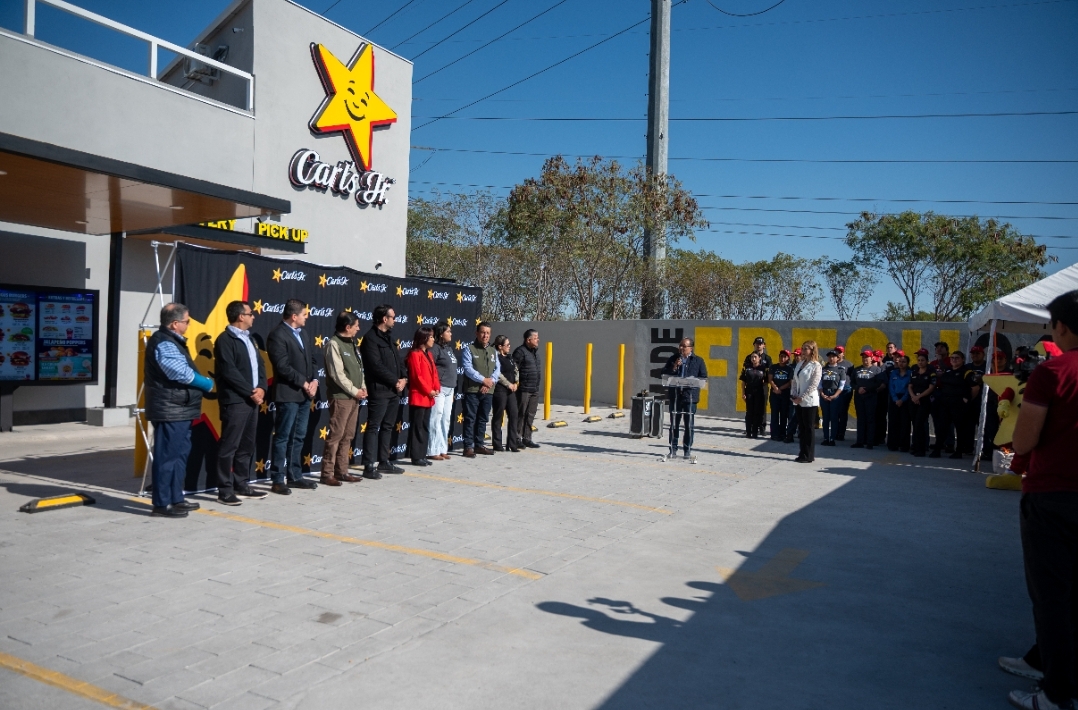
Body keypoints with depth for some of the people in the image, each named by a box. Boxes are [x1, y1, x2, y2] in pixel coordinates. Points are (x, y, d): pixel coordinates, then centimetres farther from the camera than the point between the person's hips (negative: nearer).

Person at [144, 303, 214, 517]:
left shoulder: (171, 341, 16)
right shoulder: (164, 344, -17)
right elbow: (183, 374, -24)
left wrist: (203, 382, 2)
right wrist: (208, 384, -9)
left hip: (178, 410, 11)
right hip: (170, 411, -11)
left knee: (180, 454, 17)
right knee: (168, 456, -5)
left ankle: (176, 499, 26)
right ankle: (162, 504, 2)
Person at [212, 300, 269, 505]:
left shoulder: (249, 338, 18)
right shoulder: (225, 340, -9)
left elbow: (260, 364, 16)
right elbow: (229, 372, -16)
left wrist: (261, 388, -1)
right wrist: (250, 392, -13)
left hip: (252, 399, 9)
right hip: (235, 401, -9)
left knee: (247, 446, 13)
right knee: (229, 446, -4)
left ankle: (242, 485, 21)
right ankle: (225, 490, 1)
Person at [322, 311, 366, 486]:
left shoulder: (351, 344, 16)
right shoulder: (333, 344, -10)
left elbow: (359, 368, 18)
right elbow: (337, 373, -16)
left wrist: (363, 387, 3)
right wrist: (355, 391, -12)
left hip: (354, 396, 9)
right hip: (340, 396, -9)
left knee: (347, 436, 10)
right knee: (336, 435, -7)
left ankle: (341, 471, 17)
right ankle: (327, 473, -1)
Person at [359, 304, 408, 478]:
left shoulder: (388, 337, 18)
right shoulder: (371, 338, -10)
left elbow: (398, 360, 18)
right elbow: (376, 366, -18)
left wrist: (404, 378, 1)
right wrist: (395, 381, -13)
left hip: (394, 390, 9)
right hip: (379, 390, -9)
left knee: (388, 427, 13)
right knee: (373, 427, -5)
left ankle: (384, 462, 22)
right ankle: (370, 466, -3)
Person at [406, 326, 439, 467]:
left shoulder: (429, 354, 15)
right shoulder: (415, 354, -11)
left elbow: (434, 372, 14)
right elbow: (417, 376, -16)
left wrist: (437, 388, 0)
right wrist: (428, 390, -14)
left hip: (428, 397, 9)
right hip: (418, 396, -9)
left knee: (425, 427, 11)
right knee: (417, 427, -4)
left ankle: (422, 455, 17)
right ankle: (416, 457, 1)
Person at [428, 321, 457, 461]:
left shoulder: (450, 348, 16)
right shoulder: (435, 348, -9)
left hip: (450, 389, 8)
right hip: (439, 389, -8)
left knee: (446, 420, 10)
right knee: (436, 419, -6)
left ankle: (442, 449, 17)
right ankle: (433, 451, -1)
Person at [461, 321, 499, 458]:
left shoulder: (493, 351, 16)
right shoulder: (469, 349, -2)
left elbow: (497, 369, 9)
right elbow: (468, 368, -13)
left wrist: (491, 381, -9)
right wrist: (483, 379, -16)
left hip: (488, 391, 6)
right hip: (472, 390, -6)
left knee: (483, 419, 11)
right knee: (470, 419, -4)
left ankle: (478, 445, 20)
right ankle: (468, 446, -2)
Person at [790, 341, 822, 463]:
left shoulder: (816, 366, -8)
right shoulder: (800, 364, 12)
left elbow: (813, 385, -14)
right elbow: (795, 381, 13)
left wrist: (801, 398, -16)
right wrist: (793, 395, -1)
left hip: (809, 401, -7)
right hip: (799, 401, 7)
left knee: (809, 429, -1)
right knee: (801, 428, 10)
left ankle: (809, 456, 4)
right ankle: (803, 453, 17)